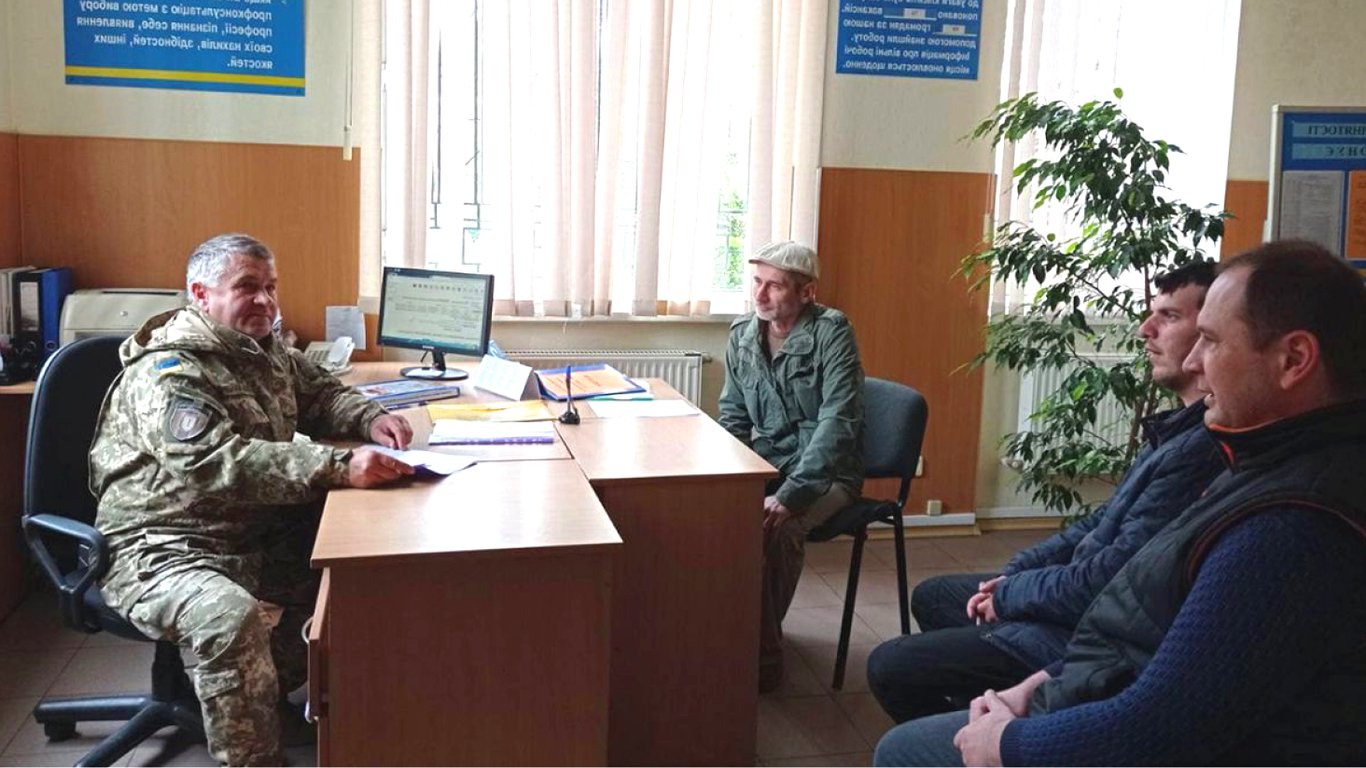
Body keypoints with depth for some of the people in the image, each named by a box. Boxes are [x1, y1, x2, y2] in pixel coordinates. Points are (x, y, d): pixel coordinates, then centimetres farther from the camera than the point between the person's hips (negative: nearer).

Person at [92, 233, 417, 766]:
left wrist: (370, 418, -3)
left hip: (255, 538, 9)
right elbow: (218, 465, -33)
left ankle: (261, 695, 12)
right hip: (164, 551, -9)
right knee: (232, 619, -36)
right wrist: (340, 467, -43)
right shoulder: (168, 375, -19)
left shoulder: (266, 351, 10)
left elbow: (320, 394, 22)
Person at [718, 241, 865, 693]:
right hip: (767, 465, 5)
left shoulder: (831, 332, -13)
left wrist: (791, 494, -31)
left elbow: (837, 421, -22)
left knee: (771, 526, -32)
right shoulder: (742, 334, 5)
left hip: (825, 473, -5)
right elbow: (733, 419, 12)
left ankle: (764, 656, -13)